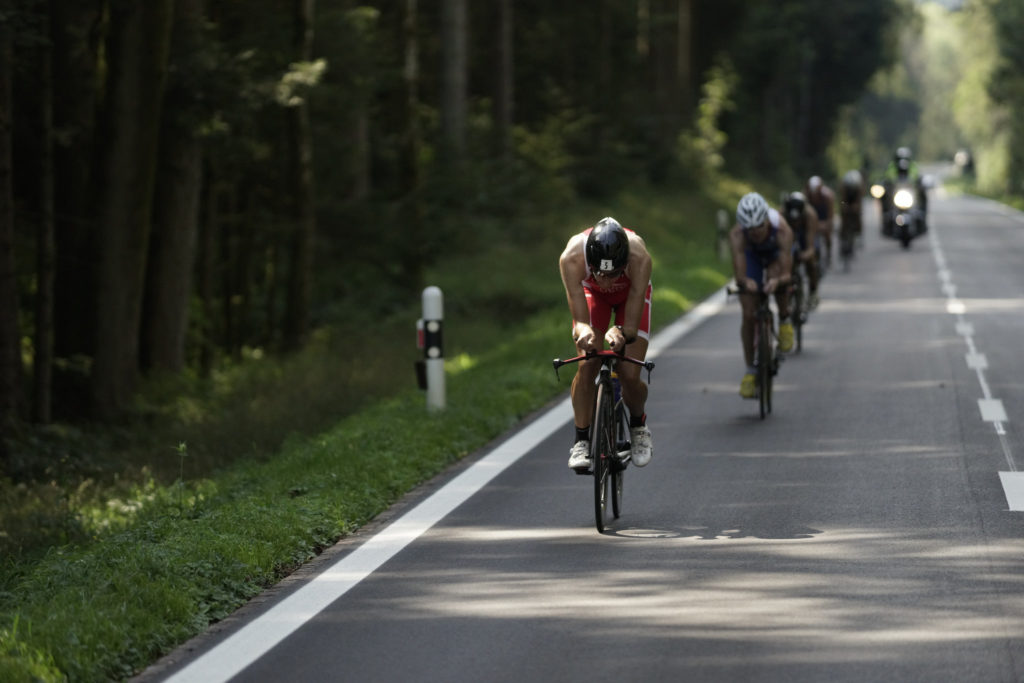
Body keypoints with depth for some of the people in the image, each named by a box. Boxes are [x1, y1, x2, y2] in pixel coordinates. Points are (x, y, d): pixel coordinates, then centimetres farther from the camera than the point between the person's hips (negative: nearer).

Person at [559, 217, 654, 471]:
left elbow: (631, 326, -43)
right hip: (592, 293, 1)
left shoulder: (639, 257, -43)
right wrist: (583, 332, -64)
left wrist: (622, 333, -64)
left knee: (629, 375, -13)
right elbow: (580, 319, -42)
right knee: (587, 366, -20)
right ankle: (581, 441, -5)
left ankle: (638, 425, 18)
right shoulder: (572, 258, -41)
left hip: (631, 293, 0)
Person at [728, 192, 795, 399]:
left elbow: (786, 273, -46)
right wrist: (744, 281, -69)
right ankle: (750, 370, 7)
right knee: (749, 315, -8)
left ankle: (784, 320, -7)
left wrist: (779, 280, -68)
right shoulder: (737, 234, -39)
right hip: (752, 256, 1)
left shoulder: (782, 229, -41)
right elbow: (738, 271, -46)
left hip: (777, 252, -1)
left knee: (776, 277, -37)